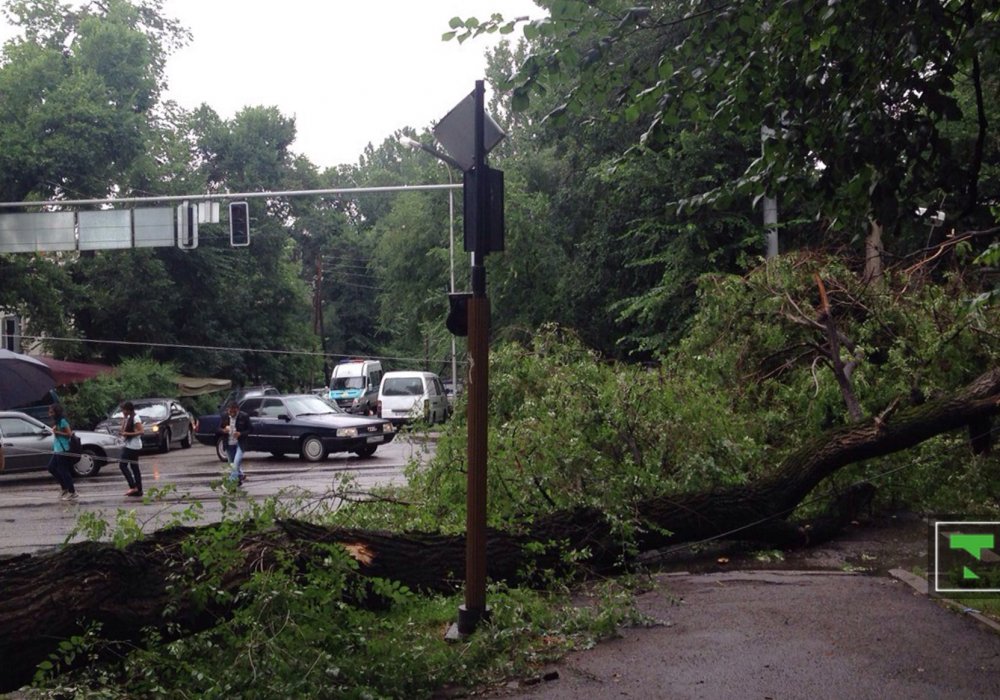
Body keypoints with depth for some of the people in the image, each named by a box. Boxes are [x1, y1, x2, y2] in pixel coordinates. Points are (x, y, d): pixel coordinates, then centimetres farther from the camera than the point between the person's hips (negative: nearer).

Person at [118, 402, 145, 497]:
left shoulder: (135, 418, -13)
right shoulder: (129, 418, 16)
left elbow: (141, 431, -21)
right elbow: (123, 430, 13)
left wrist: (127, 434, -21)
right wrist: (124, 419, 6)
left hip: (133, 445, -10)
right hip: (130, 445, 10)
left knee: (122, 465, -10)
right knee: (134, 467, 9)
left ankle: (133, 486, -12)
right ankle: (138, 491, 10)